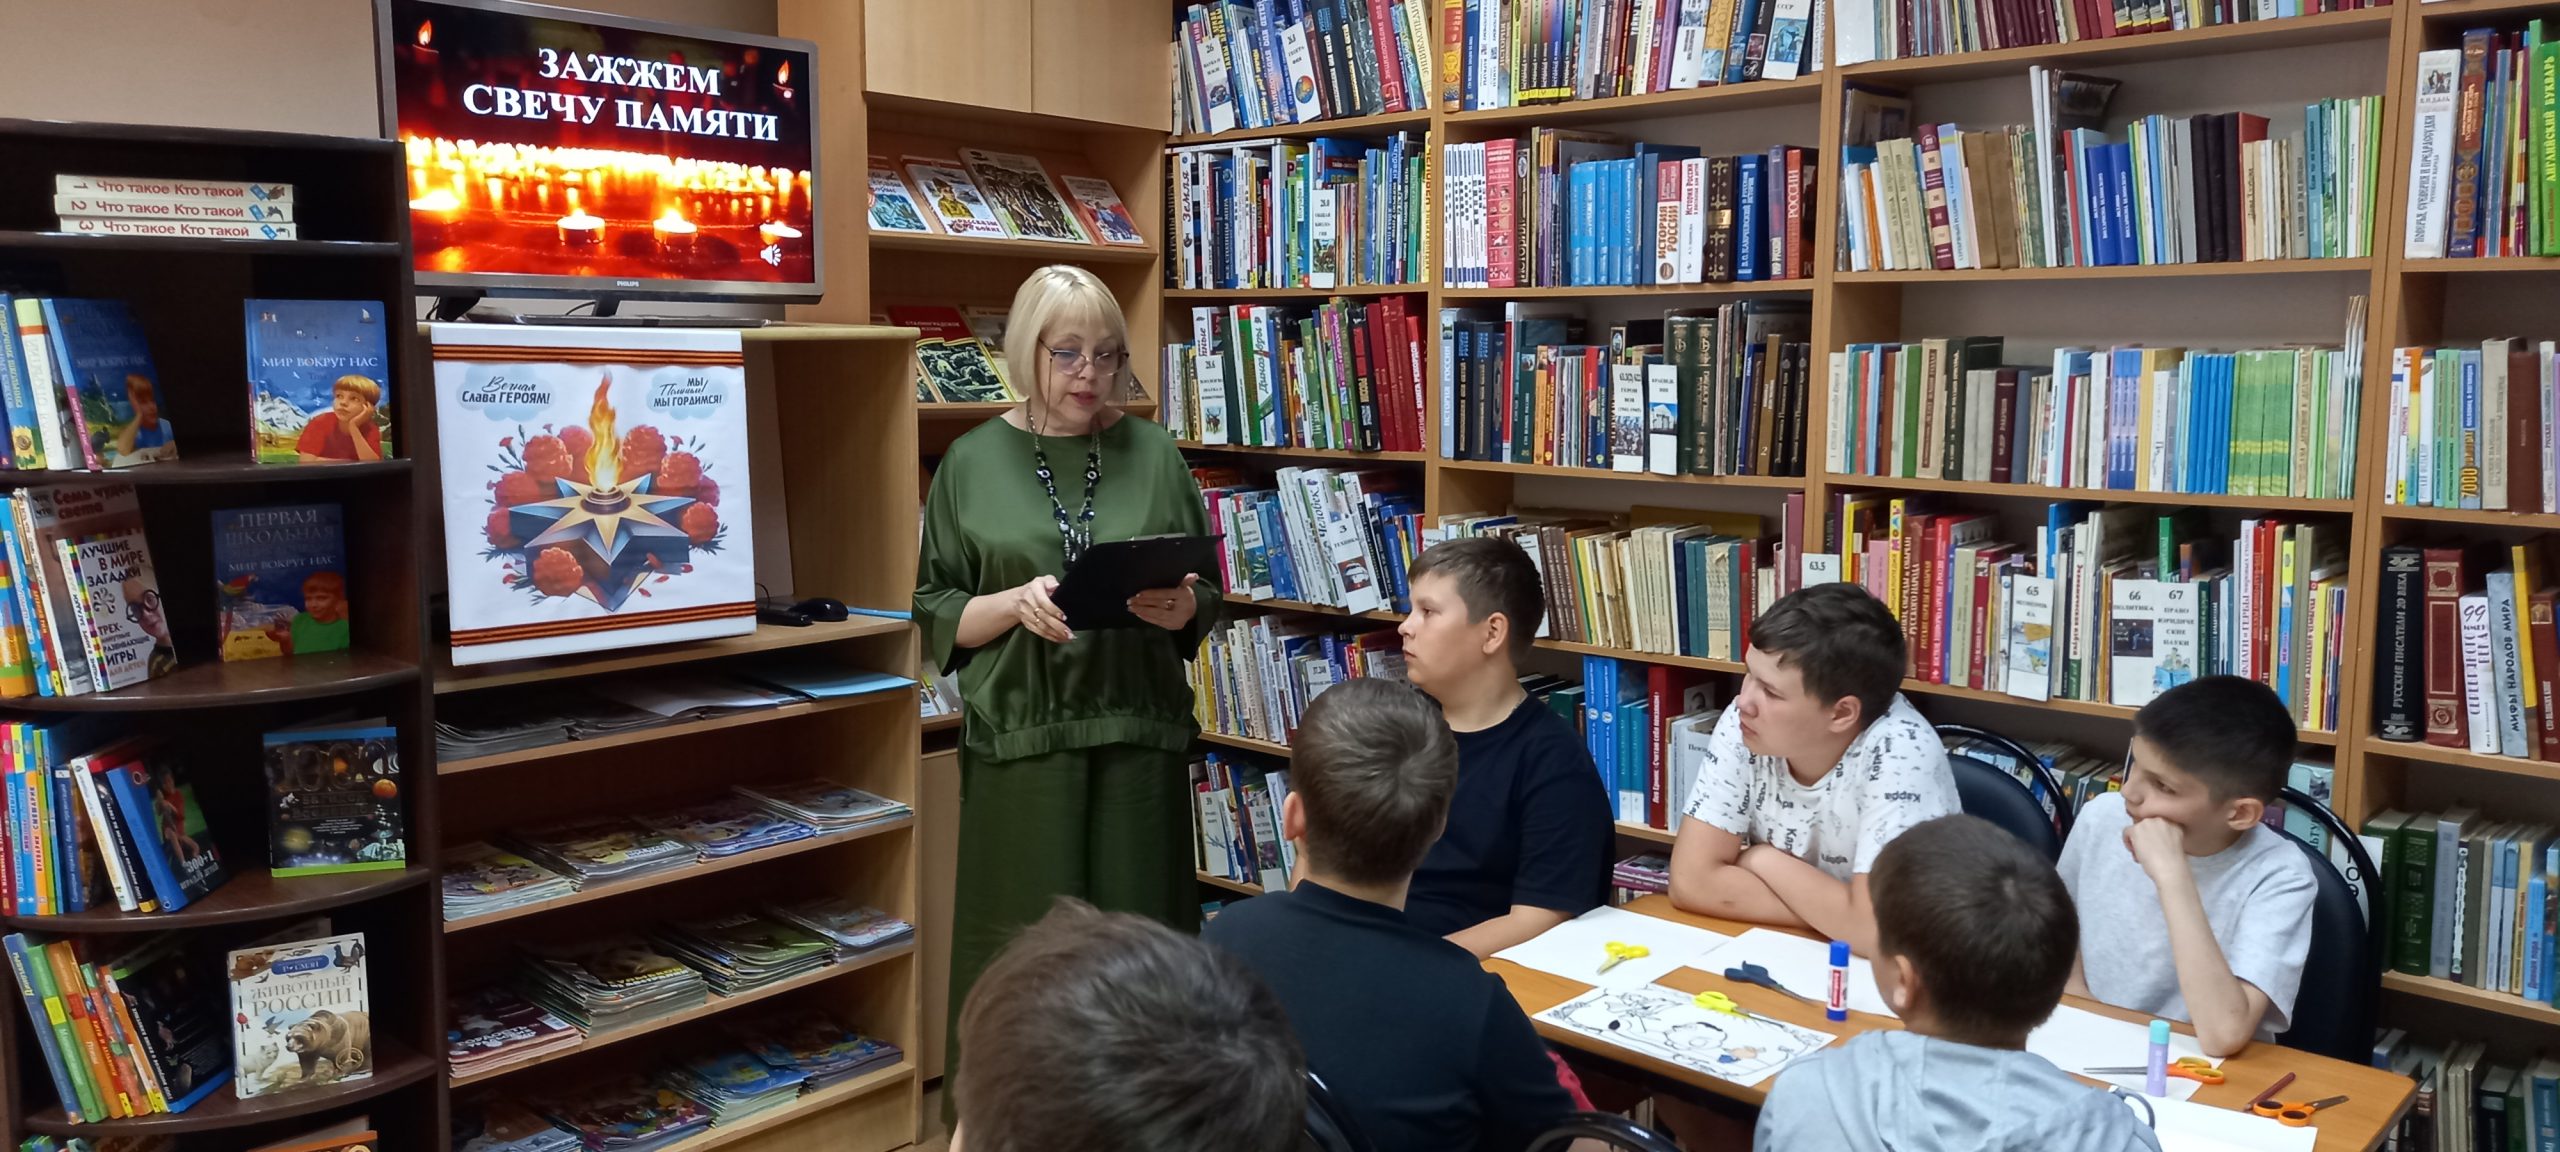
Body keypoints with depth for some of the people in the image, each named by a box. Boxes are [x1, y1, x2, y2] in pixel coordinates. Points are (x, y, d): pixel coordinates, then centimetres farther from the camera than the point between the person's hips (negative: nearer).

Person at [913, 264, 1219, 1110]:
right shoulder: (973, 461, 3)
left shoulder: (1153, 454, 5)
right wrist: (1015, 604, -15)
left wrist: (1179, 610, -13)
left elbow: (1206, 600, 9)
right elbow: (936, 614, 3)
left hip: (1138, 732, 1)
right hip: (1020, 738, -1)